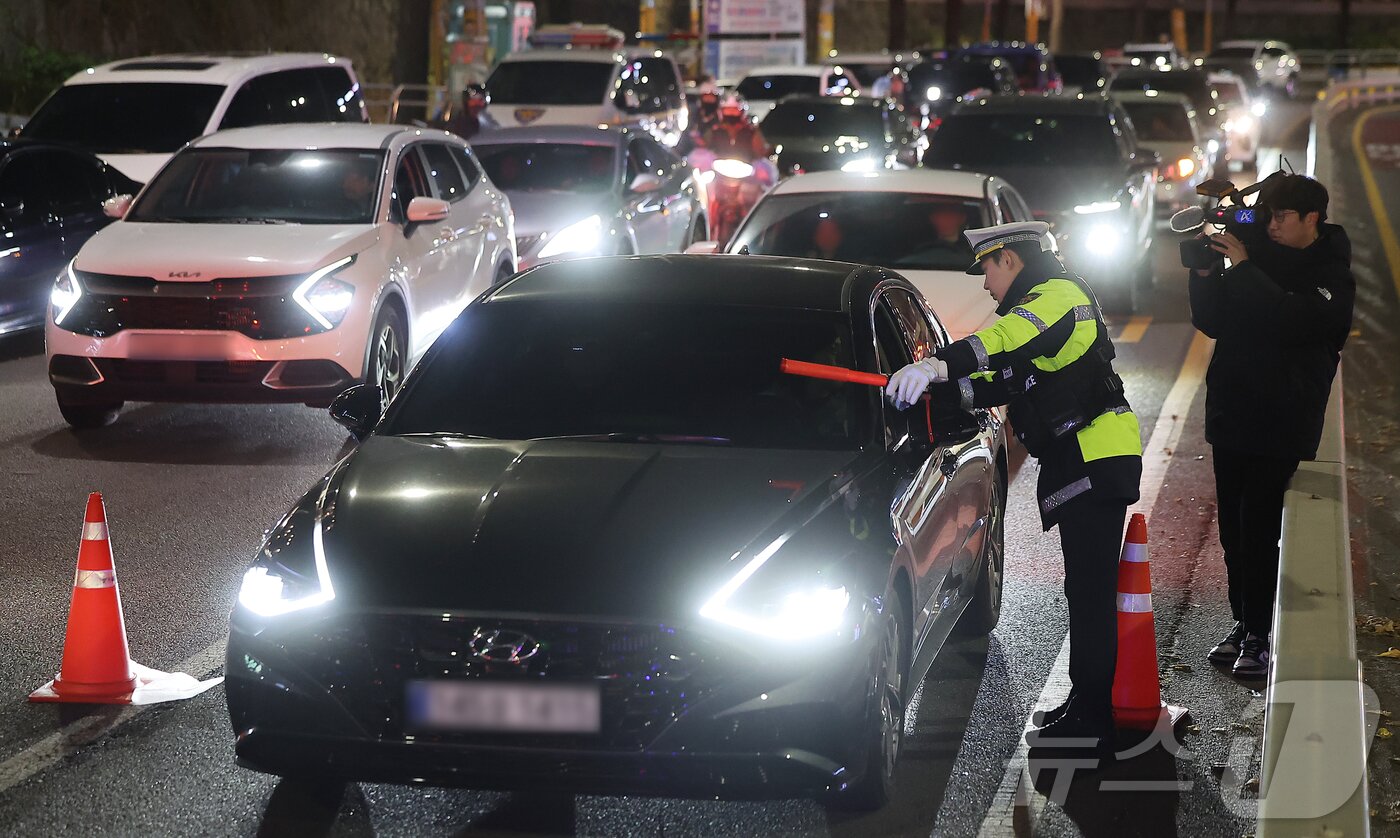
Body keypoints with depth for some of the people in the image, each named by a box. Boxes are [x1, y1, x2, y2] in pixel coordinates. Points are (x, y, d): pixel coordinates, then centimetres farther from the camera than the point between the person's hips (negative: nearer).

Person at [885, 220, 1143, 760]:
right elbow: (1000, 384, 26)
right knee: (1088, 589, 16)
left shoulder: (1058, 295, -10)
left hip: (1095, 462, -11)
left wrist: (936, 365, -46)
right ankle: (1087, 707, 24)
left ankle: (1091, 724, -8)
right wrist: (932, 387, 14)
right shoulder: (1038, 309, 25)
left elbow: (1011, 340, -32)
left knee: (1089, 591, -10)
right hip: (1086, 465, 11)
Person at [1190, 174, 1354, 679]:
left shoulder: (1331, 276, -7)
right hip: (1231, 415, 6)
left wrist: (1243, 269, -22)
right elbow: (1212, 322, 11)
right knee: (1233, 527, 9)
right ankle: (1241, 624, 19)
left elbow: (1293, 320, -25)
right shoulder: (1261, 255, 10)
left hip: (1281, 425, -6)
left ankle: (1258, 636, -5)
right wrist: (1206, 273, -5)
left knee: (1259, 528, -10)